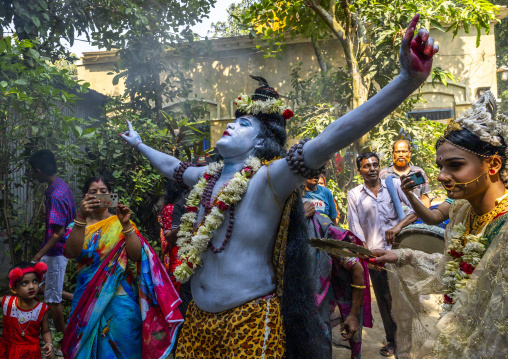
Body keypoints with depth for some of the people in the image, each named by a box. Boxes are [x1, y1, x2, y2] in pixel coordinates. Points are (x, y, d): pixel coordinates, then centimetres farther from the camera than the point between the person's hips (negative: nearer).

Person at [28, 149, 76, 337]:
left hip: (56, 252, -10)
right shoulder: (61, 186, 4)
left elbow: (59, 233, -26)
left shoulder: (56, 195, -26)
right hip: (55, 250, 10)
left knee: (52, 299, 5)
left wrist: (38, 256, -22)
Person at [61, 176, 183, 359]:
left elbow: (136, 256, -11)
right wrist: (81, 217, -26)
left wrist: (126, 225, -22)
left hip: (121, 299, -1)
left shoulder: (120, 223, 2)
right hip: (88, 299, 1)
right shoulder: (77, 225, 5)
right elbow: (71, 253, -15)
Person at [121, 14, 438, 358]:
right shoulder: (210, 175, 7)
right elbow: (174, 167, 28)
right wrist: (139, 144, 42)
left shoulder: (268, 177, -14)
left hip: (249, 321, -7)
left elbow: (331, 139, -29)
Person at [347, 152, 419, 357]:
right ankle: (392, 340, 25)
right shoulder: (354, 195, 6)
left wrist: (399, 226, -19)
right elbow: (355, 228, 4)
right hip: (375, 254, 1)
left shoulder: (394, 185, 3)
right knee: (384, 299, 9)